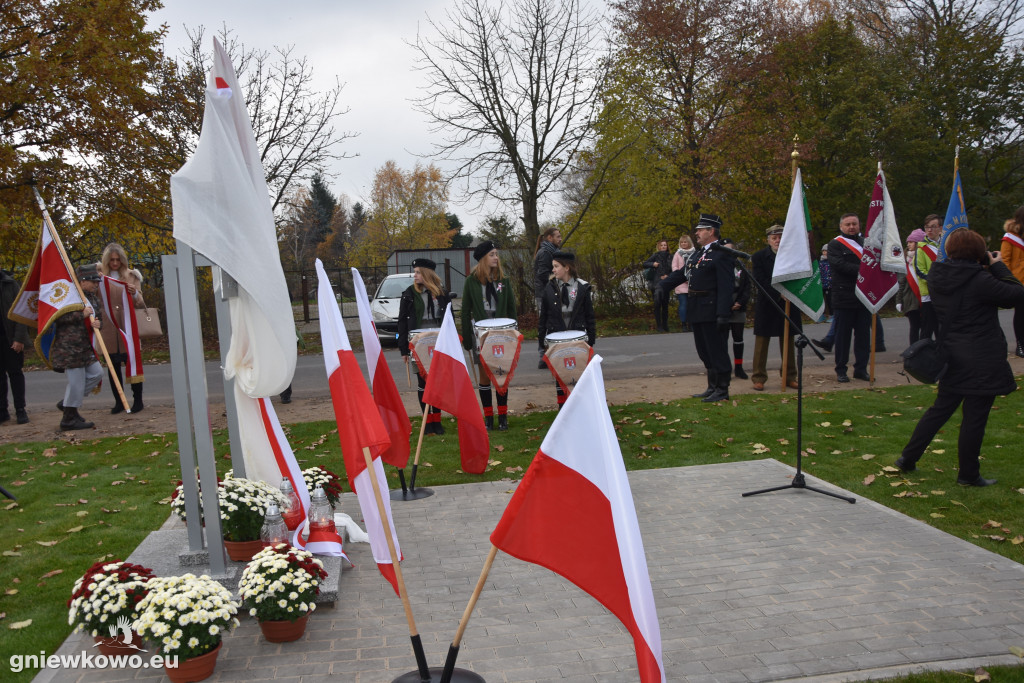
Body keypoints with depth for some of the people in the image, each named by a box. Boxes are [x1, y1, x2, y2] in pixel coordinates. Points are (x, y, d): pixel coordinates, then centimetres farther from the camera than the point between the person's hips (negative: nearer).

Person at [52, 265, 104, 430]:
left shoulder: (93, 298, 15)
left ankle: (67, 403, 20)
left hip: (85, 346, 9)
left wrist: (98, 324, -4)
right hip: (68, 346, -9)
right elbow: (58, 317, -18)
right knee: (76, 380, -6)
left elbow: (99, 317, 20)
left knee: (96, 373, 8)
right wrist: (81, 314, -21)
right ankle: (69, 419, 5)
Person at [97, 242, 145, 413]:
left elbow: (140, 304, 7)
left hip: (128, 327, -1)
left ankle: (138, 401, 8)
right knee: (113, 366, 5)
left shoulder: (131, 275, 10)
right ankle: (118, 402, 14)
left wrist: (134, 293, -12)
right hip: (108, 328, 1)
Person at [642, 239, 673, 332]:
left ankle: (665, 325, 16)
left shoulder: (670, 256, 10)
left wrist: (668, 276, -3)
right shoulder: (656, 255, 3)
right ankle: (659, 325, -9)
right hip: (657, 282, -3)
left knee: (665, 304, 8)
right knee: (657, 303, -13)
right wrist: (653, 264, -10)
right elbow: (645, 264, 6)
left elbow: (672, 270, 13)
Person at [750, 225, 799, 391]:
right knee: (761, 342, 1)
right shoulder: (758, 257, -3)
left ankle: (790, 377, 18)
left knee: (788, 342, 9)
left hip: (788, 305, 3)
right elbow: (760, 281, -11)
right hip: (766, 306, -3)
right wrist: (779, 294, -19)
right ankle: (759, 378, 7)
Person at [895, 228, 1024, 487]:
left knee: (941, 408, 19)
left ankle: (908, 458, 21)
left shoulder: (937, 276, 0)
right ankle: (968, 475, 16)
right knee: (975, 417, 5)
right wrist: (998, 268, -4)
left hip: (952, 357, 7)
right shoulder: (979, 281, -21)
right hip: (981, 361, -7)